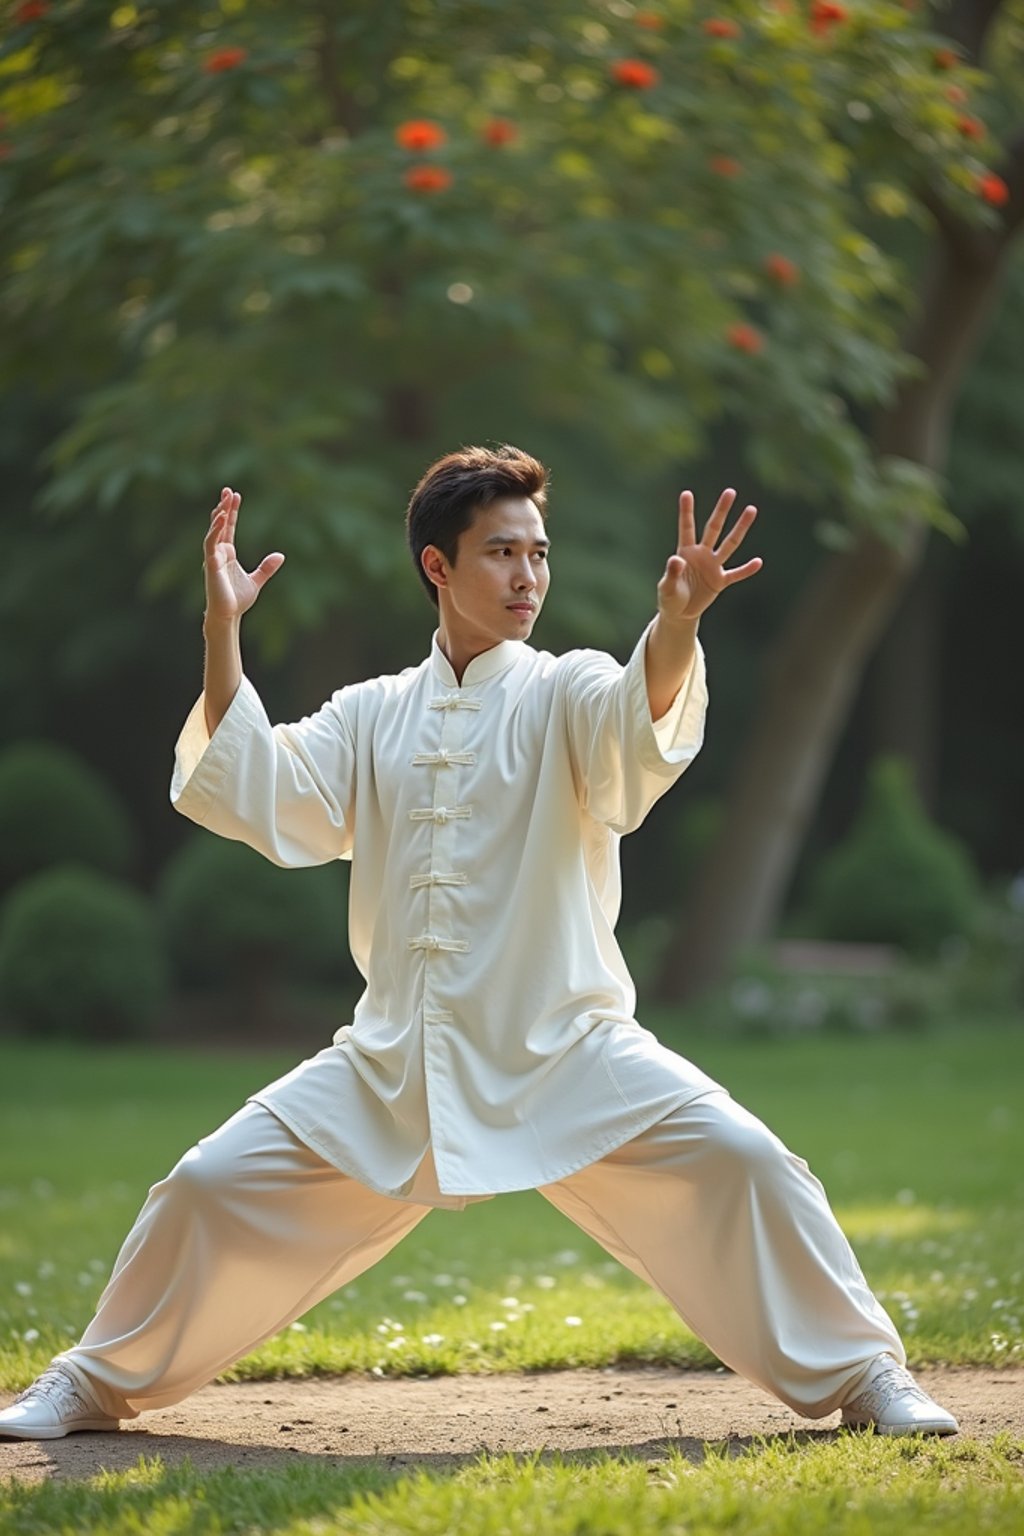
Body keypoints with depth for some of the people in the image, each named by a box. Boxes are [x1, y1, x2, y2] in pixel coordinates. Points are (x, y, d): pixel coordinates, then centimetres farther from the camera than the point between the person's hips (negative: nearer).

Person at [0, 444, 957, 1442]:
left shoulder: (566, 695, 0)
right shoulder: (371, 717, 10)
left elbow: (639, 727, -23)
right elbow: (259, 800, -3)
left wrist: (675, 628, -46)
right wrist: (222, 637, -12)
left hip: (567, 1053, -2)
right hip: (396, 1061, 2)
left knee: (739, 1162, -20)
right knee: (210, 1188, -4)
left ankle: (861, 1377, -3)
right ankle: (96, 1382, 20)